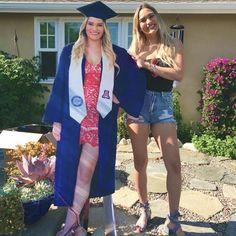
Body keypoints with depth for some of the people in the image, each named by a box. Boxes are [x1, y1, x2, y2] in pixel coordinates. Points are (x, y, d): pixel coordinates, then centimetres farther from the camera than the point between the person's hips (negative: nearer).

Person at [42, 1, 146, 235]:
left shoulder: (116, 55, 6)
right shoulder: (70, 52, 6)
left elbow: (138, 79, 10)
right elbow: (59, 86, 4)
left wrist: (120, 98, -1)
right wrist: (55, 120, 0)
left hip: (101, 121, 0)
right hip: (73, 119, 1)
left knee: (87, 170, -1)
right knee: (71, 168, 4)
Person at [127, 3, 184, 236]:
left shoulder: (173, 45, 6)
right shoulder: (134, 48, 10)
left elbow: (178, 74, -9)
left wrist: (147, 65, -14)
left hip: (162, 103, -1)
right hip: (138, 103, 1)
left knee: (173, 163, -8)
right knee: (140, 161, 6)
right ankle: (144, 210, 24)